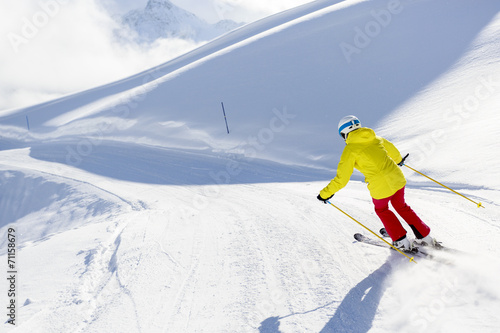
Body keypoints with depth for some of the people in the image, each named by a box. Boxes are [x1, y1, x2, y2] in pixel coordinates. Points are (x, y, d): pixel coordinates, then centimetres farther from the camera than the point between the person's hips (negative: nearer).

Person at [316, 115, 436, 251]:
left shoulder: (350, 150, -8)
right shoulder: (375, 138, 9)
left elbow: (341, 179, -9)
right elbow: (393, 151, 28)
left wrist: (325, 193, 2)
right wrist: (399, 160, 51)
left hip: (380, 187, -5)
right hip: (396, 178, 5)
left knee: (382, 210, 25)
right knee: (401, 206, 30)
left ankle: (402, 242, 28)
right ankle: (425, 237, 34)